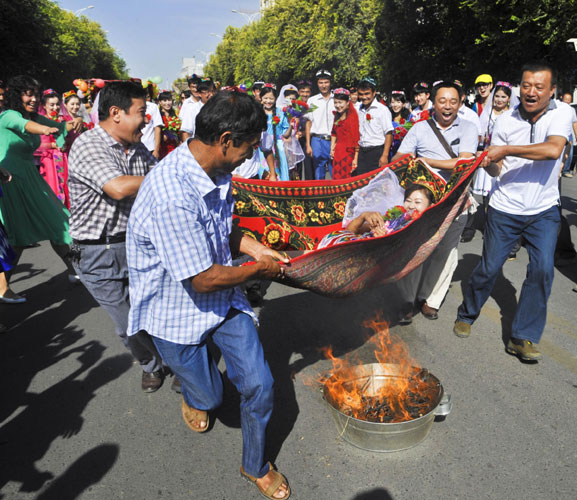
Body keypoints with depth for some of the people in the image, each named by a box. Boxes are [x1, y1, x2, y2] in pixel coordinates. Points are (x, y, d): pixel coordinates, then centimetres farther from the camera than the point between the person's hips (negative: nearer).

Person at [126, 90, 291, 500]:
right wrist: (260, 270, -13)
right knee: (210, 395, 15)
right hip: (177, 313, -6)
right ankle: (195, 395, 55)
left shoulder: (217, 172, -5)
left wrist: (256, 248, -2)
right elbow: (205, 280, -29)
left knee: (258, 385, 3)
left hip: (223, 298, 6)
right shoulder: (171, 196, -34)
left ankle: (256, 466, 30)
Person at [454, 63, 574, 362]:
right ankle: (467, 315, 28)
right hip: (505, 209, 0)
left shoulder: (561, 114, -5)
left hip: (544, 211, 0)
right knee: (489, 268, 4)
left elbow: (553, 149, -25)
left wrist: (507, 149, -27)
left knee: (542, 269, -11)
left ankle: (523, 338, 3)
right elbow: (497, 171, -4)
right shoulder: (505, 122, -2)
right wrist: (487, 163, -26)